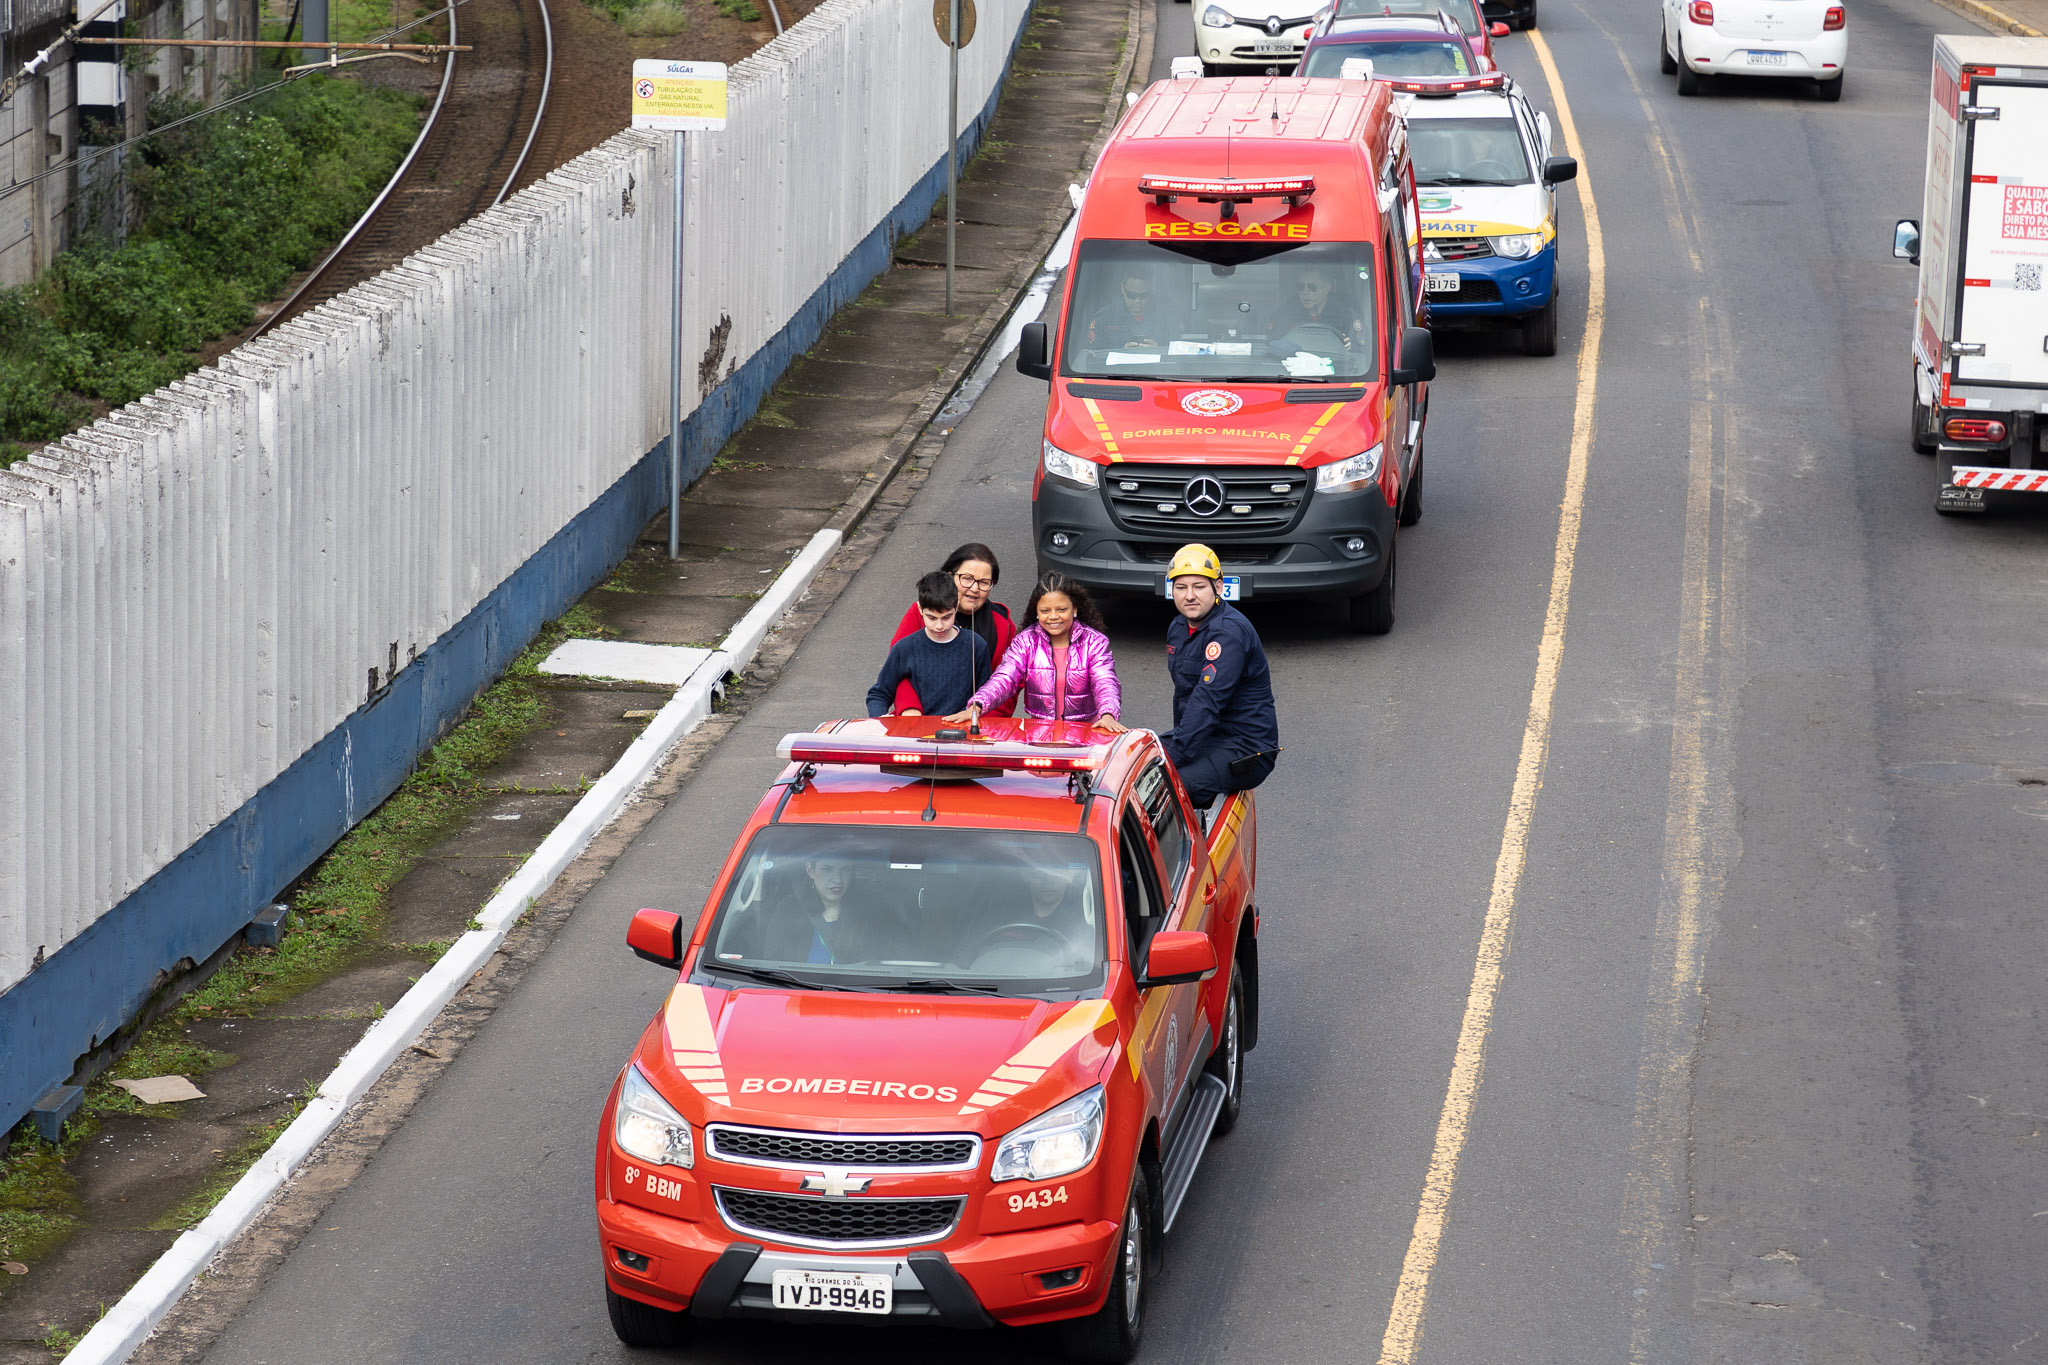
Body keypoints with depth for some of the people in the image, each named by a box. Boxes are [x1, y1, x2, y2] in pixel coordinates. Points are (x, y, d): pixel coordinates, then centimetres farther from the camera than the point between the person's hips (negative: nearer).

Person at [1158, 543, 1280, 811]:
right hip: (1203, 736, 10)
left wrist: (1174, 756, -31)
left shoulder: (1229, 631, -21)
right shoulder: (1179, 627, 11)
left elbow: (1208, 700, -28)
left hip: (1245, 746, -10)